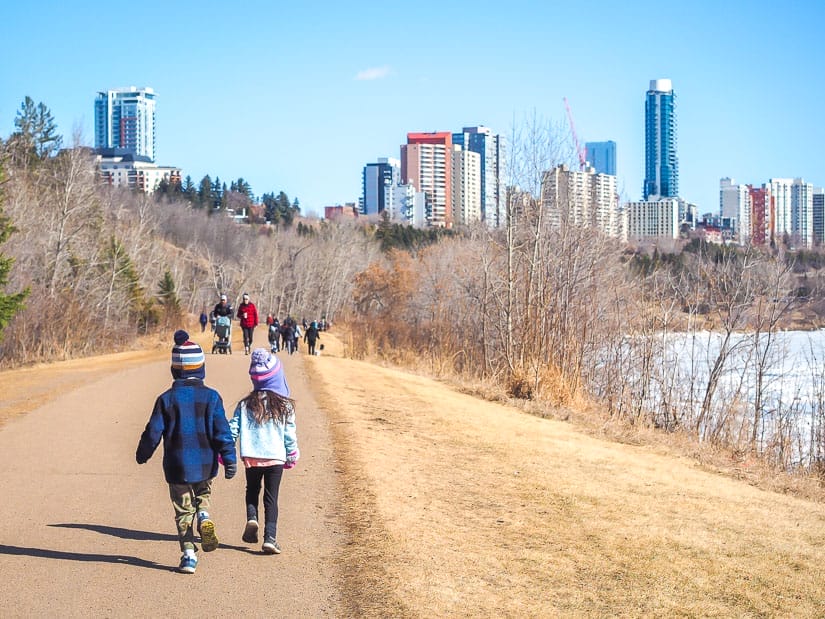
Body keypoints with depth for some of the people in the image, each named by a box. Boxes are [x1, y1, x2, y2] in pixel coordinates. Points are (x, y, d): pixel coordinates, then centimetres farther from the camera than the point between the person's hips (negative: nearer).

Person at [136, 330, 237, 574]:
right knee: (203, 495, 26)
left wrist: (142, 454, 15)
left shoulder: (167, 399, -5)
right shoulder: (211, 397, -4)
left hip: (177, 466, -1)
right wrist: (230, 460, -4)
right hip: (205, 465, 1)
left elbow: (153, 432, -1)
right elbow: (222, 432, -8)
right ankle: (204, 517, -5)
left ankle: (189, 555, 2)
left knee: (183, 511, 9)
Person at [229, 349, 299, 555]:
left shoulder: (245, 405, 0)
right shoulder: (285, 406, -3)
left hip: (251, 458, 1)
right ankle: (270, 538, -5)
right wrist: (292, 456, 12)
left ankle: (251, 518, -3)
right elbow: (290, 435, 0)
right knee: (271, 498, 4)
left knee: (252, 490, 23)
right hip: (276, 458, -1)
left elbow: (232, 429, -1)